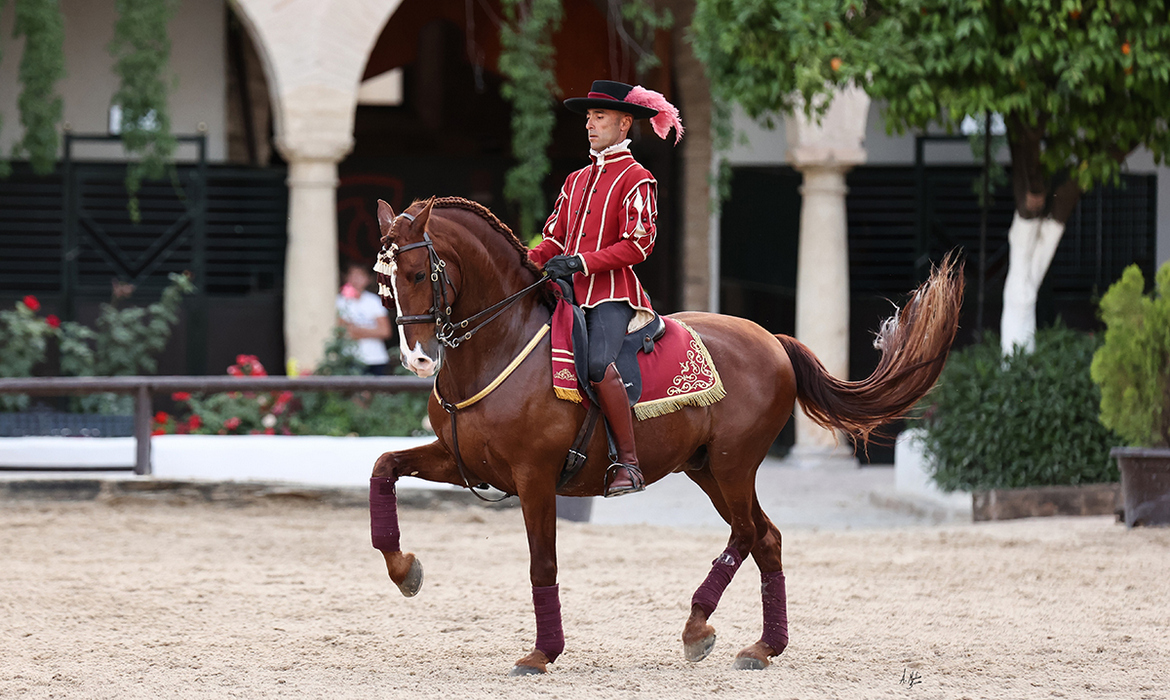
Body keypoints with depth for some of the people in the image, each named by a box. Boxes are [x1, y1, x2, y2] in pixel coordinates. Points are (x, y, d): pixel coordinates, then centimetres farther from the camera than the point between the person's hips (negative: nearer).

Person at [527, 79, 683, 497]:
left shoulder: (637, 179, -1)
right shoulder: (576, 180, 22)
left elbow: (638, 245, -11)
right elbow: (555, 240, 22)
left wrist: (580, 262, -19)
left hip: (613, 294, -8)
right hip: (570, 293, 8)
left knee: (598, 364, -31)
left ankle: (628, 463, -24)